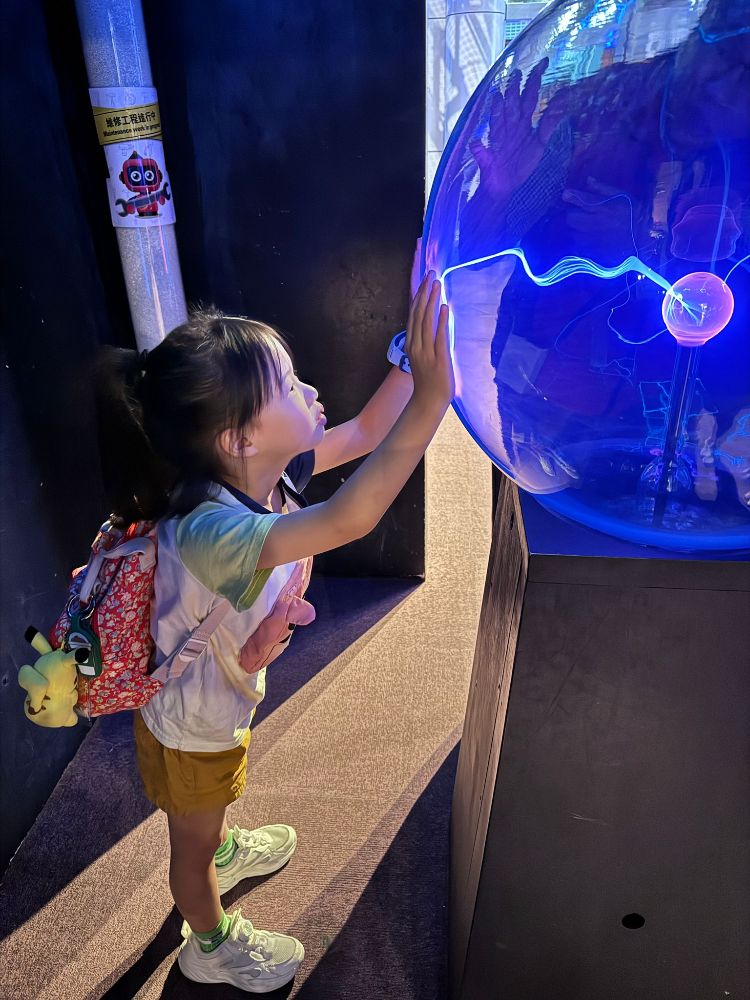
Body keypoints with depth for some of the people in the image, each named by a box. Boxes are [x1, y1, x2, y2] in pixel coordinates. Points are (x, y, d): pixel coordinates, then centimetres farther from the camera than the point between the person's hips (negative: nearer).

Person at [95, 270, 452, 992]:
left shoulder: (262, 472, -21)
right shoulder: (209, 530, -46)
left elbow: (363, 433, -11)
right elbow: (349, 519, -61)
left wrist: (418, 351, -22)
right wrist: (431, 397, -61)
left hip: (224, 699, 7)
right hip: (188, 732, -7)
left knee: (211, 811, 39)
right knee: (191, 844, 25)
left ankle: (223, 852, 70)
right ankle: (211, 944, 54)